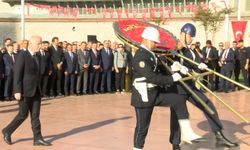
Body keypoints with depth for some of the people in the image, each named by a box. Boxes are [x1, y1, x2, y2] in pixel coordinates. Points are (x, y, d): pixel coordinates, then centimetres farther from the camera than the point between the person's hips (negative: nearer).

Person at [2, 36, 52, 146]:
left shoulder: (37, 57, 12)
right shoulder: (22, 55, -11)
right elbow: (17, 74, -15)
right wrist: (17, 91, -19)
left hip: (36, 91, 7)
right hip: (25, 91, -7)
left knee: (35, 115, 5)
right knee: (23, 114, 1)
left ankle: (38, 138, 7)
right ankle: (7, 131, 21)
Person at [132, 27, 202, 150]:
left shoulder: (150, 54, 10)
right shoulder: (140, 57, -21)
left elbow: (159, 71, 16)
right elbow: (151, 77, -27)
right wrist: (172, 78, -22)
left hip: (156, 92, 9)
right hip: (144, 96, -9)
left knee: (179, 100, -4)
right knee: (142, 127, 2)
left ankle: (186, 134, -1)